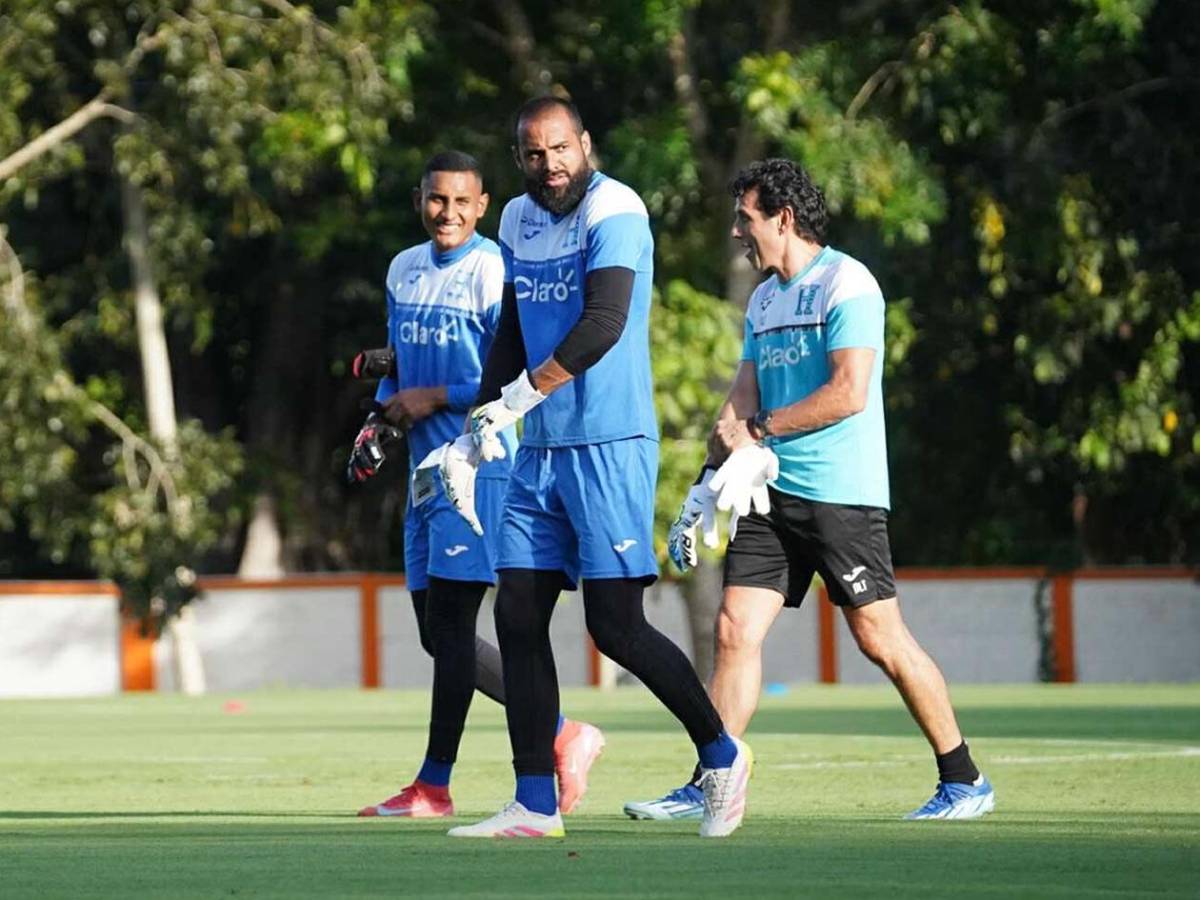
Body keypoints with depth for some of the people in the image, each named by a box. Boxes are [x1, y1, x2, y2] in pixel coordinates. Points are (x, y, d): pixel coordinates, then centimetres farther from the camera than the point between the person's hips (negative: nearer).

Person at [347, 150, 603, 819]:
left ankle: (435, 784, -5)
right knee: (440, 633, 9)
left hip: (479, 469, -9)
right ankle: (564, 737, 17)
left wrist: (435, 399, -14)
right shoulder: (405, 270, 15)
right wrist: (379, 425, 10)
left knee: (448, 622, -9)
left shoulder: (493, 271, -11)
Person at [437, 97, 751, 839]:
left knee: (616, 627, -8)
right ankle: (535, 805, 6)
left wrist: (514, 402, -21)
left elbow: (603, 326, -22)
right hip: (541, 451, 8)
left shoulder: (613, 212, -12)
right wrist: (477, 434, 17)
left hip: (610, 445, -8)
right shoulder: (520, 221, 14)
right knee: (518, 618, 2)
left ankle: (722, 755, 11)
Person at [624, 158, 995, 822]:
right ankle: (709, 786, -1)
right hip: (772, 494, 8)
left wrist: (759, 429, -10)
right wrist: (709, 483, 5)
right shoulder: (763, 299, 17)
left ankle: (964, 781, 6)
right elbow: (742, 401, 17)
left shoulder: (845, 284, -9)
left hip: (842, 493, -8)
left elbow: (849, 393, -18)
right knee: (735, 627, -3)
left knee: (879, 637, -4)